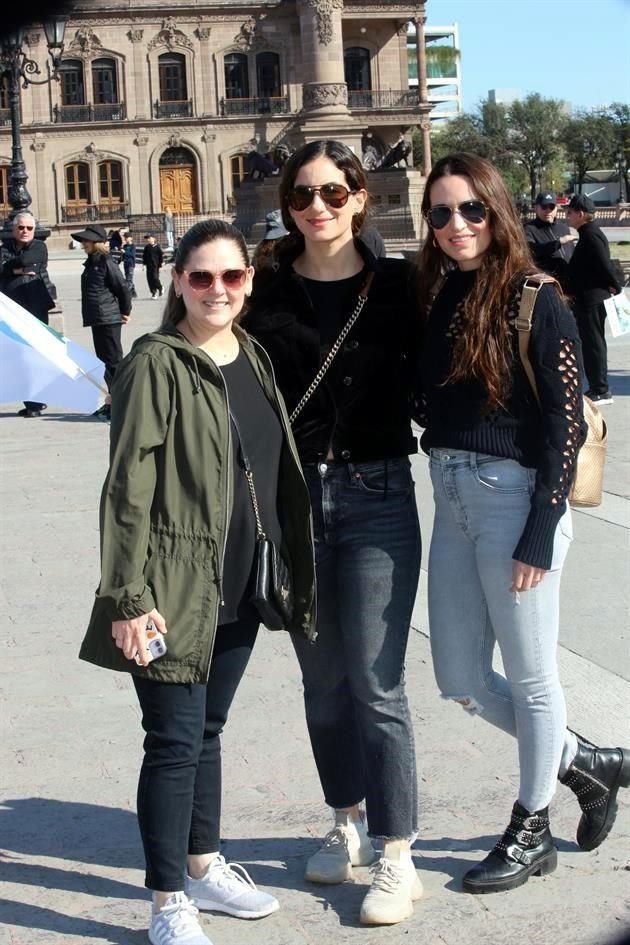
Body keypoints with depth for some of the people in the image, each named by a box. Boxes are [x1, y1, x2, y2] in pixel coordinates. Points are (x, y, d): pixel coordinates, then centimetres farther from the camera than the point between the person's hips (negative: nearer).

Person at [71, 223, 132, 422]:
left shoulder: (106, 263, -13)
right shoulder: (91, 263, 13)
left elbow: (123, 289, -14)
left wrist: (125, 313, -5)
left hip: (109, 319, -9)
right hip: (97, 319, 9)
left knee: (113, 361, -6)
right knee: (103, 360, 13)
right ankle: (112, 402, 21)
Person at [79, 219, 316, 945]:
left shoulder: (254, 359, 10)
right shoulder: (155, 364, -12)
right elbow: (127, 487, -15)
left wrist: (292, 576, 17)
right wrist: (127, 597, -18)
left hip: (240, 586, 7)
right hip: (173, 590, -7)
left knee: (208, 729, 19)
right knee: (175, 740, -1)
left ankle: (202, 866, 34)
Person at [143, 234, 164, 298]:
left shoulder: (157, 246, -4)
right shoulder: (146, 247, 9)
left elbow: (161, 256, -3)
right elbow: (144, 256, 18)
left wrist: (160, 265, -5)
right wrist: (144, 264, 11)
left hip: (155, 266, -5)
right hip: (149, 266, 5)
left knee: (155, 278, -12)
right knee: (150, 279, 0)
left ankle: (160, 289, 15)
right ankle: (153, 293, 11)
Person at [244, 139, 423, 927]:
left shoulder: (396, 284, -1)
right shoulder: (270, 296, 4)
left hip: (377, 497, -3)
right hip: (294, 498, 3)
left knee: (375, 684, -3)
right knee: (323, 678, 13)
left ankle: (397, 860, 6)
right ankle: (348, 822, 32)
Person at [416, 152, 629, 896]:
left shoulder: (536, 302, -10)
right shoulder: (436, 298, 9)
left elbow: (565, 423, -12)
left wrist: (540, 534, -15)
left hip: (511, 498, -7)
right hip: (450, 500, 7)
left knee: (528, 676, 7)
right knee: (461, 681, 12)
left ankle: (531, 833, 25)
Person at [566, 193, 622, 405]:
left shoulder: (591, 236, -18)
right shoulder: (588, 234, 14)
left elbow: (604, 264, -21)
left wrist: (616, 287, -11)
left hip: (591, 299, -10)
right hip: (588, 299, 10)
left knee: (592, 343, -5)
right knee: (593, 342, 15)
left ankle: (600, 391, 0)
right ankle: (598, 388, 22)